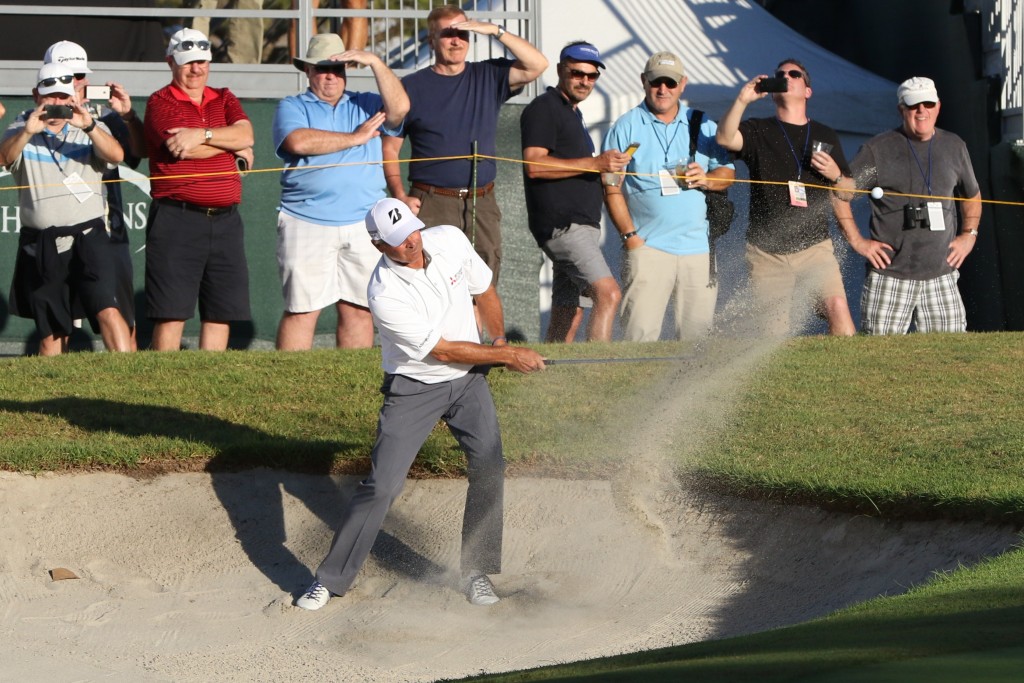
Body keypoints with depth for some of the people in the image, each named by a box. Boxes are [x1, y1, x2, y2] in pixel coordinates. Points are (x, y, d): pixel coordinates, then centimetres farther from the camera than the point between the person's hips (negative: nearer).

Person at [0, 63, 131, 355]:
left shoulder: (90, 128, 10)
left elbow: (116, 155, -9)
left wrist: (89, 127, -26)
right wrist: (27, 132, -28)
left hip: (87, 235, -1)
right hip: (40, 244, 1)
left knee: (108, 311, -16)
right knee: (50, 331, 6)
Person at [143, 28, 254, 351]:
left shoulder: (224, 100, 17)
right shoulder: (160, 103, 1)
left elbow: (246, 133, -3)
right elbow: (185, 150, -14)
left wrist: (202, 134, -14)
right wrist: (232, 143, 0)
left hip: (224, 219, 5)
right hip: (176, 218, -5)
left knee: (222, 311, 6)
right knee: (172, 312, -6)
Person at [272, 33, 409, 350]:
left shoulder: (365, 105, 18)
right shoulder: (292, 107, 10)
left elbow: (399, 108, -2)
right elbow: (299, 142, -11)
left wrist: (375, 62, -7)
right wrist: (355, 138, -3)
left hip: (364, 225, 3)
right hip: (307, 225, -3)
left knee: (359, 309, 3)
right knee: (302, 309, -6)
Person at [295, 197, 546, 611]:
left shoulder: (450, 240, -10)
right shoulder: (385, 295, -26)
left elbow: (483, 289, 11)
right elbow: (442, 350, -21)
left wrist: (500, 340, 22)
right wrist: (508, 357, -14)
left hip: (468, 378, 5)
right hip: (414, 389, -5)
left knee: (489, 465, -9)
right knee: (382, 484, -9)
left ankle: (477, 571, 5)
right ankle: (330, 580, 2)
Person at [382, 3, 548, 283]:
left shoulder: (488, 77, 11)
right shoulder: (412, 87, 4)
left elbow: (537, 65, -2)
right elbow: (390, 147, 4)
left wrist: (496, 31, -9)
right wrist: (400, 196, -8)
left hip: (482, 204, 3)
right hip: (432, 204, -3)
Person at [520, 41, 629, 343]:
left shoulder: (571, 114, 25)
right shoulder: (544, 108, -6)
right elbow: (534, 165, -18)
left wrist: (606, 169, 16)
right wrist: (594, 163, -20)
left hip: (580, 224, 10)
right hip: (562, 224, -10)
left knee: (567, 313, 9)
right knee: (608, 294, -22)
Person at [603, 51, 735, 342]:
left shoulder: (703, 125, 14)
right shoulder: (626, 127, 5)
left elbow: (728, 173, 15)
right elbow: (611, 187, 1)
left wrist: (706, 179, -8)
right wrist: (629, 235, -8)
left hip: (699, 248, 3)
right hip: (648, 246, -3)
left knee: (698, 333, 3)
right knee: (640, 333, -12)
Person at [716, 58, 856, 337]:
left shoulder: (826, 136, 15)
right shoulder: (758, 131, 8)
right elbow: (725, 138, -14)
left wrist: (836, 175, -2)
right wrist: (742, 100, -25)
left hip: (814, 245, 1)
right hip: (766, 250, -1)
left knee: (837, 307, -20)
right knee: (774, 333, -3)